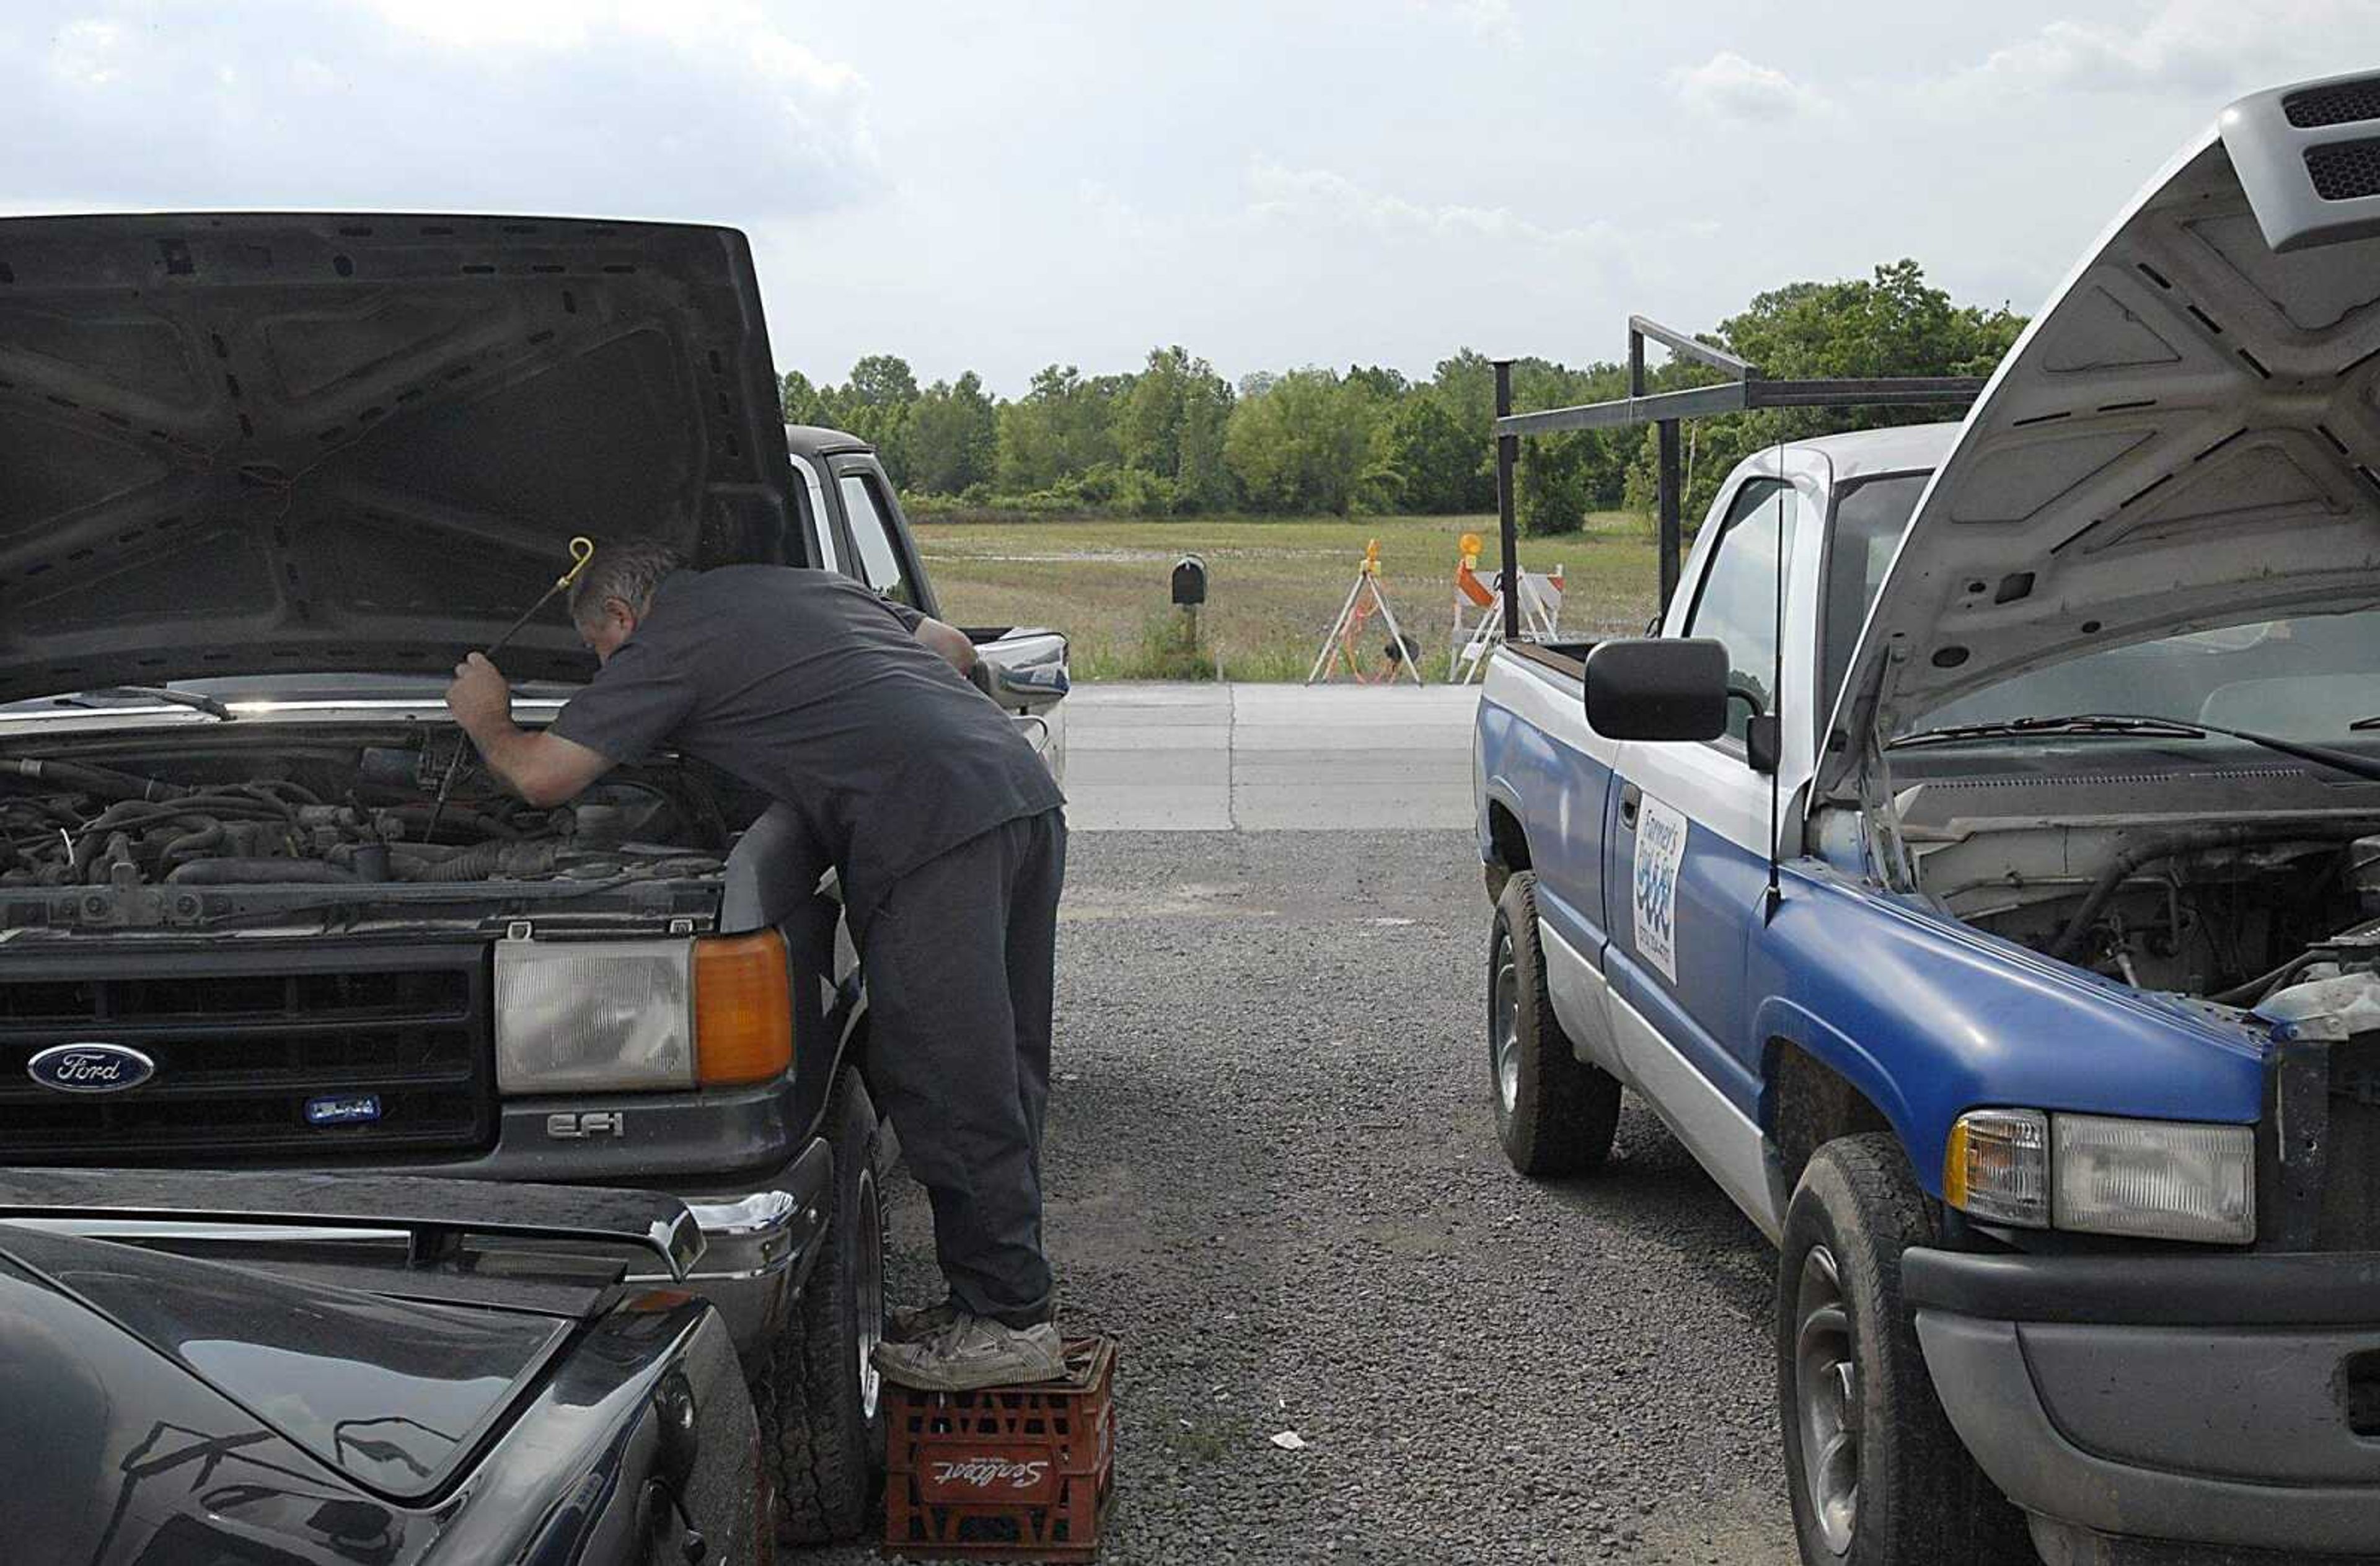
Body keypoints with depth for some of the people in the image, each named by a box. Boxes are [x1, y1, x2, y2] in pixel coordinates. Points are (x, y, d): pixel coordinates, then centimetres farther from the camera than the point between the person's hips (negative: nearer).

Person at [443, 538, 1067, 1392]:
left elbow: (542, 776, 4)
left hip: (935, 825, -9)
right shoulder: (804, 584, 29)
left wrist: (486, 722, 25)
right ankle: (1011, 1284, 23)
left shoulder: (664, 643, 5)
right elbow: (955, 646, 34)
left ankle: (1010, 1319, 3)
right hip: (1026, 785, 9)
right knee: (999, 1076, 14)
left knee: (949, 1088, -2)